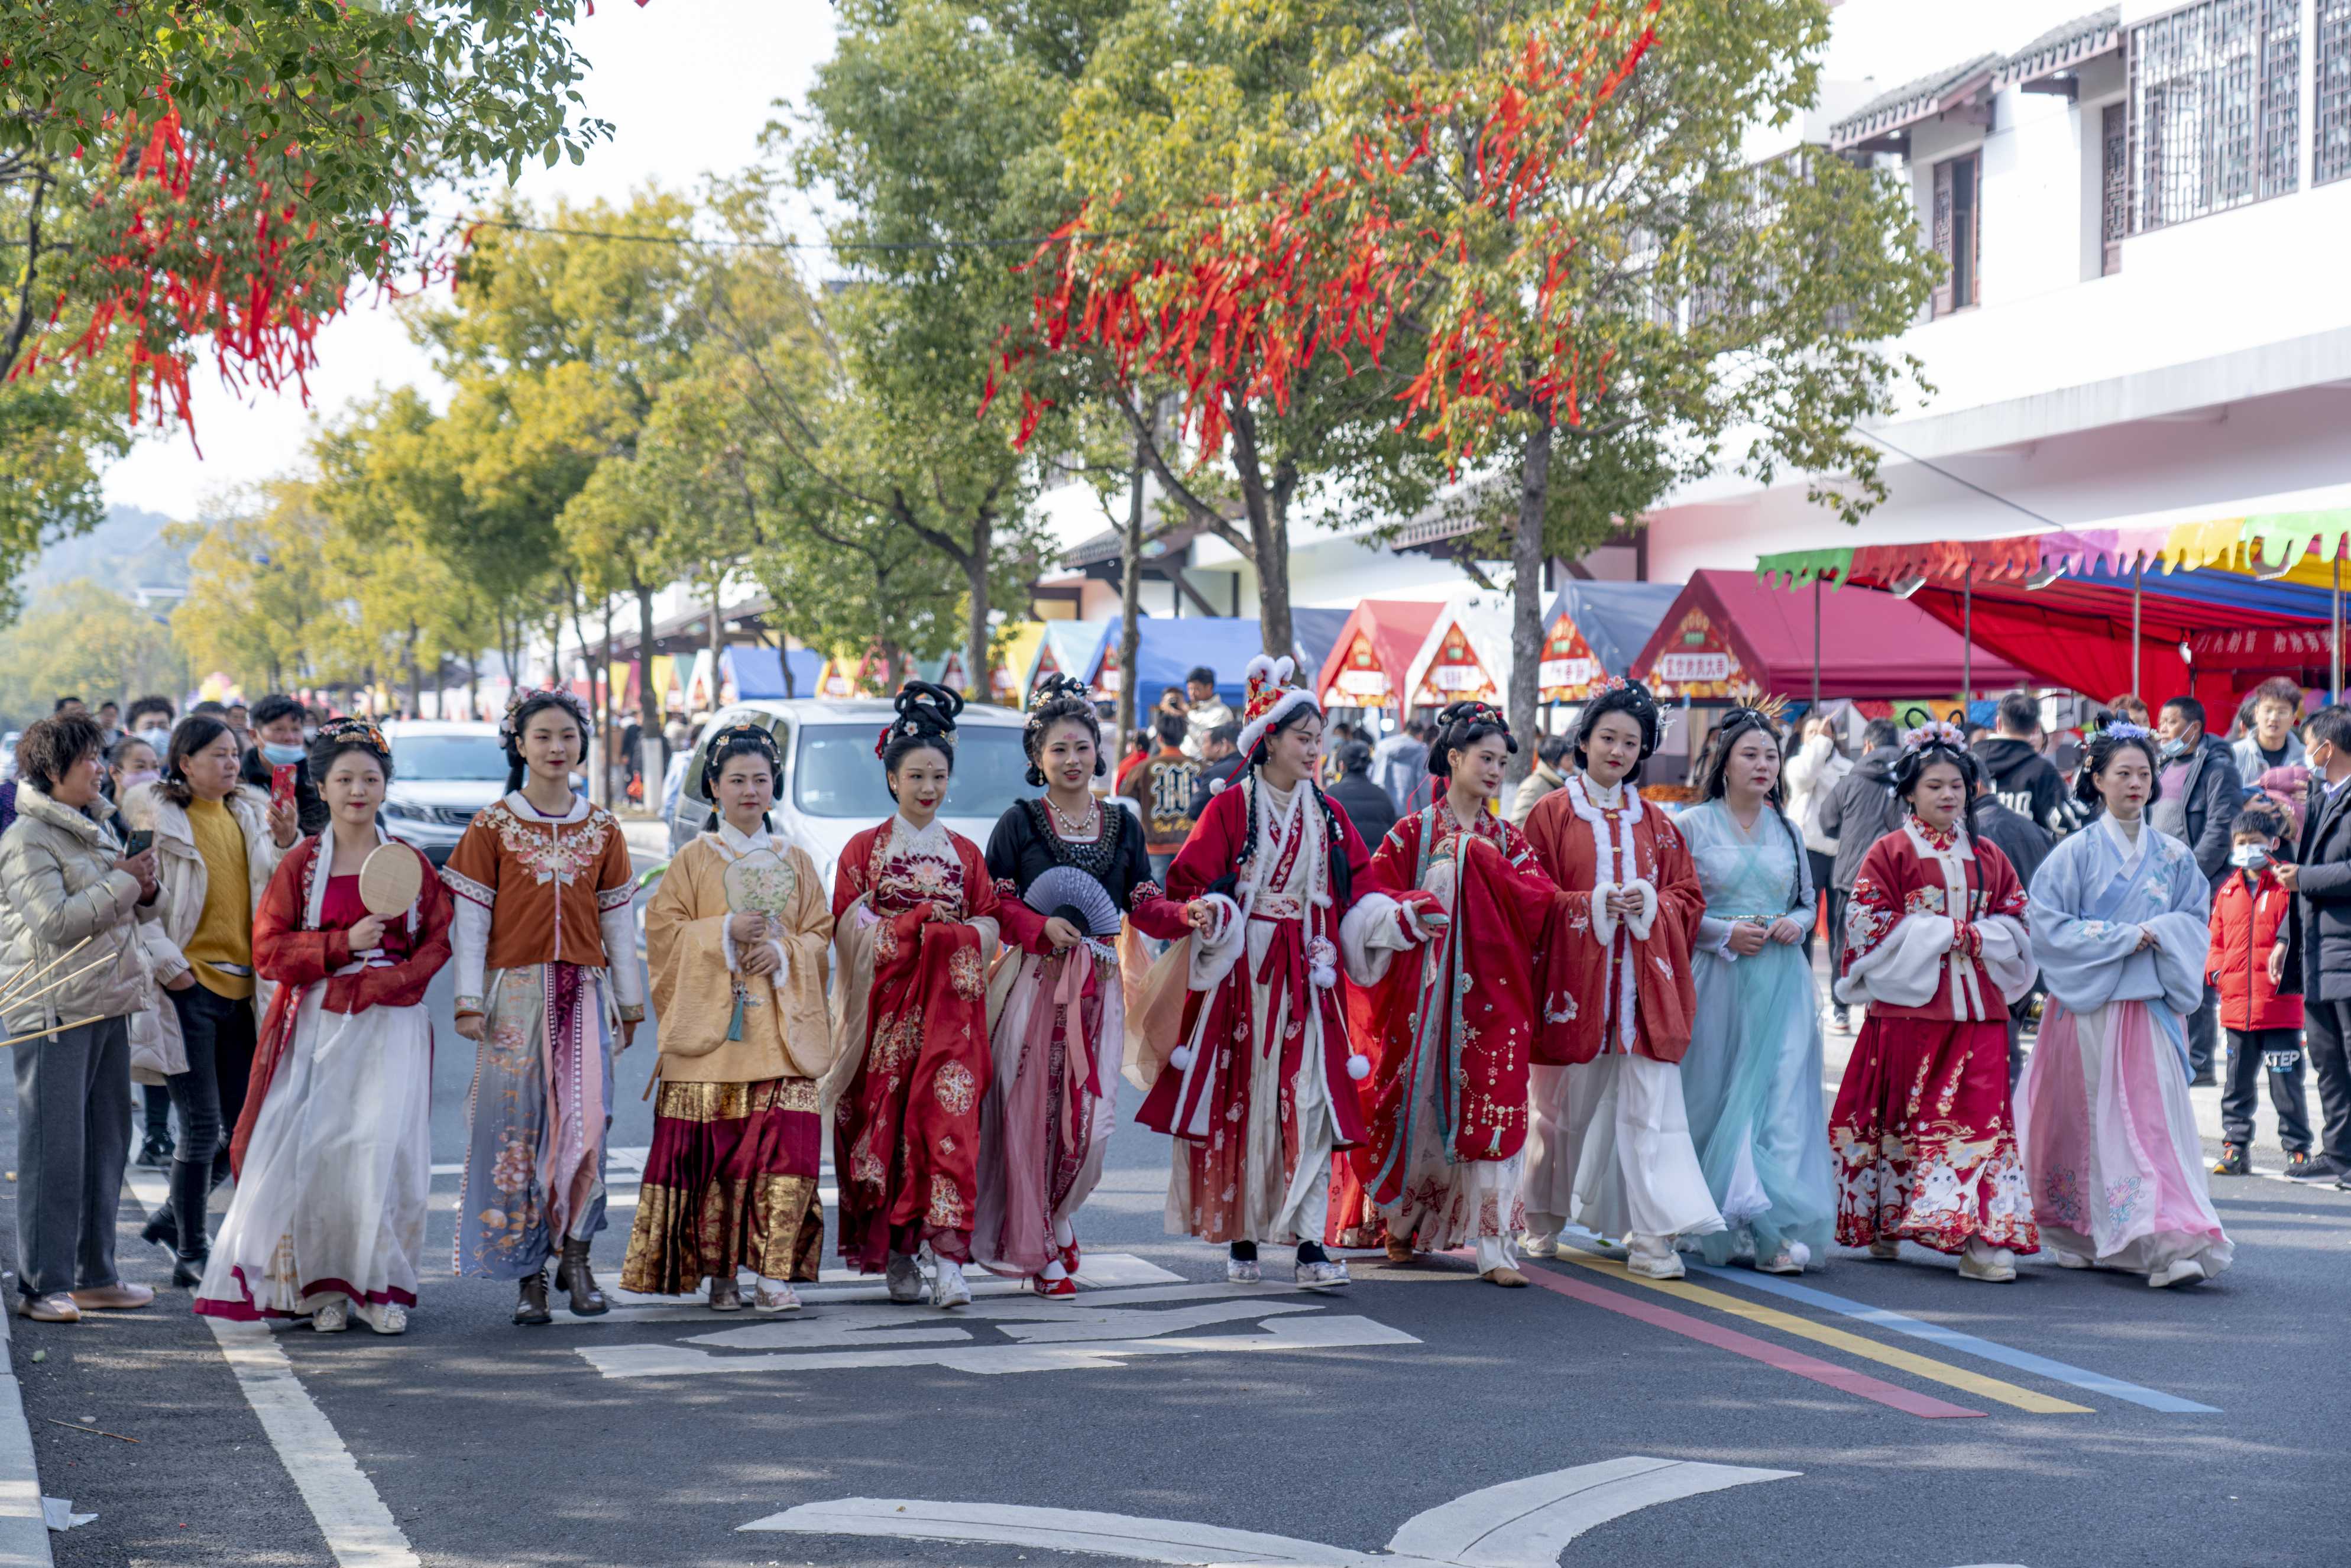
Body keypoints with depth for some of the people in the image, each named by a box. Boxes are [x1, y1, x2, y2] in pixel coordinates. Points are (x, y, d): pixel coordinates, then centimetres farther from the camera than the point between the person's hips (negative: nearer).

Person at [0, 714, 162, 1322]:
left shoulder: (96, 830, 16)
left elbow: (126, 915, 23)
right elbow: (55, 923, -20)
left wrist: (146, 892, 1)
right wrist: (123, 881, -14)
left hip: (109, 1006, 8)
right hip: (55, 1010, -8)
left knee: (106, 1143, 11)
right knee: (54, 1149, -6)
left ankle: (96, 1277, 19)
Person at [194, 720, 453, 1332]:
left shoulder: (410, 863, 8)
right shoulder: (301, 863, 4)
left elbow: (438, 941, 6)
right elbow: (269, 949, -1)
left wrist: (389, 980, -11)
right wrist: (344, 944, -12)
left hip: (392, 1024, 0)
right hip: (318, 1023, 0)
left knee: (385, 1148, -10)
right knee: (316, 1149, -6)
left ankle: (383, 1286, -1)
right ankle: (322, 1284, 5)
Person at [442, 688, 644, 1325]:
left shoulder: (602, 828, 11)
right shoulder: (493, 825, 3)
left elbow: (618, 918, 14)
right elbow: (471, 916, 1)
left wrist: (630, 1001, 13)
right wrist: (469, 999, -6)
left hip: (584, 990, 2)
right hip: (515, 991, -2)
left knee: (586, 1121, -12)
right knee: (517, 1129, -2)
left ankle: (575, 1254, 1)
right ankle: (528, 1276, 4)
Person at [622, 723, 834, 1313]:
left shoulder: (794, 861, 14)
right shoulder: (694, 859, 7)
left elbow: (820, 934, 11)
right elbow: (663, 930, 1)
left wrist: (783, 952, -8)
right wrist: (728, 932, -12)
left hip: (780, 1030, 1)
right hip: (709, 1028, -1)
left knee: (784, 1144, -10)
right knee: (713, 1149, -3)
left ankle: (772, 1271, -7)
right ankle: (718, 1272, 6)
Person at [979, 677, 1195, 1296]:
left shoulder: (1122, 824, 13)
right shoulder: (1019, 822, 1)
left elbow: (1145, 905, 9)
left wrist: (1186, 916, -10)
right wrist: (1042, 926, -17)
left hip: (1097, 984, 3)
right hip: (1034, 981, -3)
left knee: (1091, 1116, -1)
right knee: (1031, 1110, -4)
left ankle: (1055, 1218, 24)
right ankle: (1037, 1250, 5)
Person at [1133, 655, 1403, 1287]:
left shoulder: (1327, 814, 10)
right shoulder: (1230, 808, -2)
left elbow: (1356, 888, 13)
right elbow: (1189, 884, -6)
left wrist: (1397, 914, -4)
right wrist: (1210, 913, -26)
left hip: (1307, 975, 3)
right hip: (1241, 974, -3)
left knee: (1310, 1102, -5)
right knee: (1240, 1101, 2)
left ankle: (1311, 1245, -6)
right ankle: (1240, 1240, 13)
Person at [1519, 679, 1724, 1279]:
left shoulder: (1656, 824, 13)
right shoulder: (1552, 814, 3)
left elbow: (1688, 897, 12)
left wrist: (1649, 905, -9)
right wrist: (1594, 905, -15)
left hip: (1643, 979, 2)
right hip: (1573, 979, -2)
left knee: (1652, 1105, -8)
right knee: (1563, 1104, 8)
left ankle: (1653, 1238, -10)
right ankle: (1543, 1222, 25)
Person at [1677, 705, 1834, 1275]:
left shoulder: (1787, 830, 13)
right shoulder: (1692, 826, 1)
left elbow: (1809, 901, 21)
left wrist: (1796, 923, -1)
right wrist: (1725, 934, -14)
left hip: (1782, 981, 3)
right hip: (1718, 980, -3)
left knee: (1781, 1096, -7)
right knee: (1716, 1096, -1)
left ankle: (1773, 1228, -9)